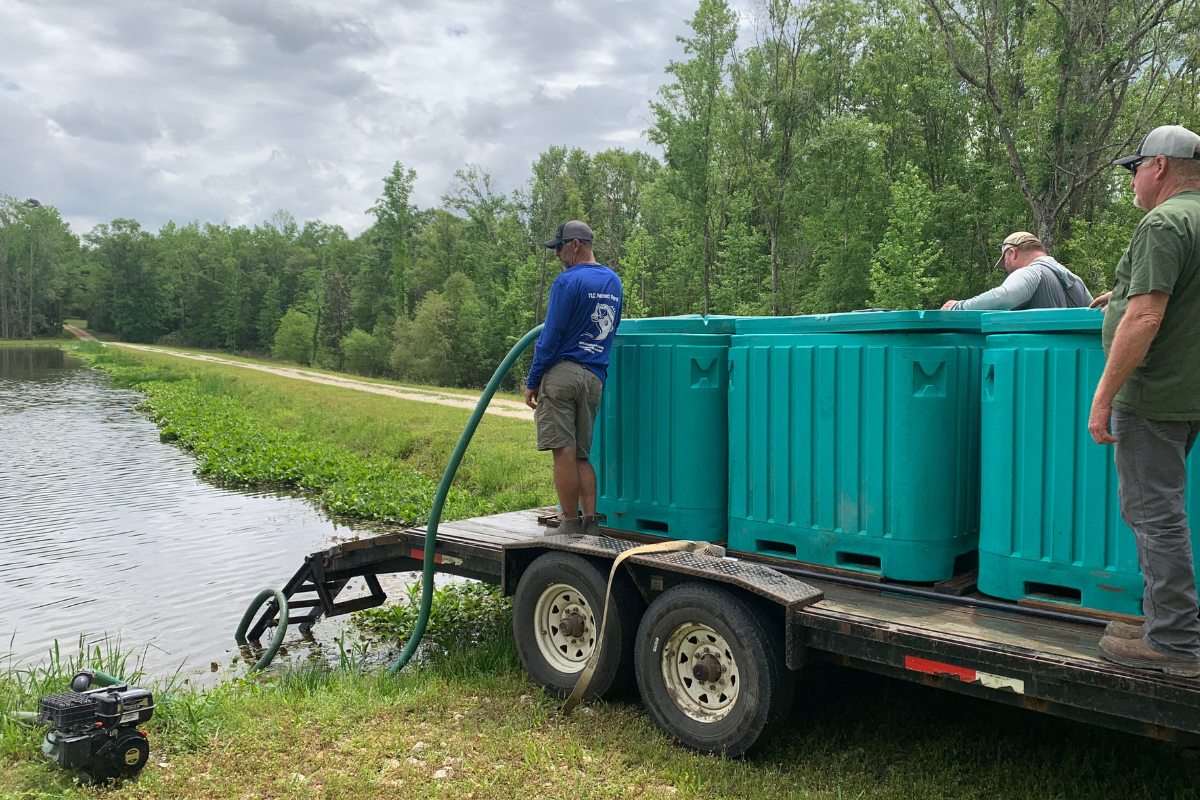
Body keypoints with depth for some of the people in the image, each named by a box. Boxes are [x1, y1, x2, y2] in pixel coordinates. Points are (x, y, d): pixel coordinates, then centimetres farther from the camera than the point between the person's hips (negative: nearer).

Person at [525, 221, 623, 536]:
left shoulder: (567, 281, -8)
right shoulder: (614, 282, 15)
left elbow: (551, 336, -9)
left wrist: (532, 381, -3)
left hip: (561, 371, -7)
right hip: (595, 377, 7)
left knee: (564, 452, -4)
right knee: (581, 454, 12)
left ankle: (571, 524, -2)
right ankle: (590, 523, 8)